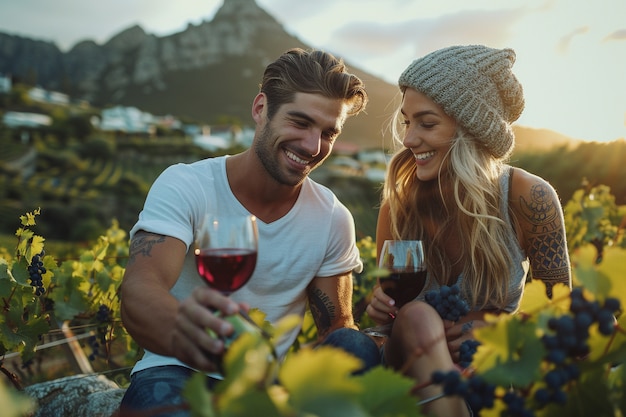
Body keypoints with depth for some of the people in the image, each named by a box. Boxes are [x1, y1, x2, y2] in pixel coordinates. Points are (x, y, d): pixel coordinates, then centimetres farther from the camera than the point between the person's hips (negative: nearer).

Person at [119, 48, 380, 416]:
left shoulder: (334, 219, -3)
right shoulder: (184, 186, -13)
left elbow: (336, 328, 3)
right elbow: (139, 292, -29)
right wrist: (181, 329, -54)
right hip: (178, 372, -3)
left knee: (357, 349, -24)